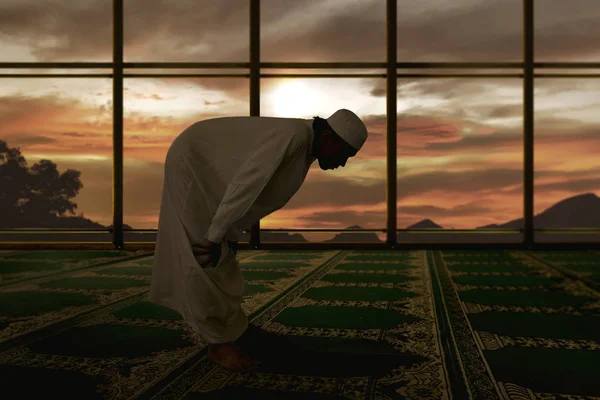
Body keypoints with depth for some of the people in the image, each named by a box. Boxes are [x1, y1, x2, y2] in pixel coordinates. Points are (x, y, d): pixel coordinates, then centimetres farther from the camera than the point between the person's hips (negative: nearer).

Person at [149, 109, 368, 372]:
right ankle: (220, 342, -4)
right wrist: (215, 235, -31)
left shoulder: (306, 149, 2)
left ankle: (233, 329, 25)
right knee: (205, 257, -10)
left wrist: (229, 233, 10)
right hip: (191, 160, -10)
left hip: (208, 169, 10)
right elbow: (245, 183, -34)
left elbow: (261, 189, 9)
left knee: (222, 256, 15)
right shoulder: (294, 134, -29)